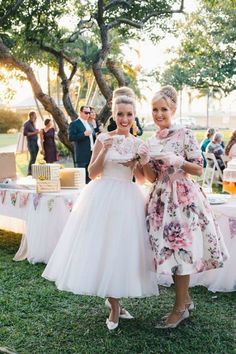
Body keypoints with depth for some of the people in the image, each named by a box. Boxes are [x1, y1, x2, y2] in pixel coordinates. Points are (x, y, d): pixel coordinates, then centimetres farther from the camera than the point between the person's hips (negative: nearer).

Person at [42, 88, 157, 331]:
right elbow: (92, 173, -1)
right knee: (103, 247, -2)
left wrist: (138, 164, -8)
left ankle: (113, 298, 26)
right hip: (103, 198, -2)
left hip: (128, 199, 3)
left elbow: (141, 178, 11)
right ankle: (114, 306, 13)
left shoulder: (138, 144, 7)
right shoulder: (103, 138, -1)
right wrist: (103, 152, -14)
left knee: (124, 248, 5)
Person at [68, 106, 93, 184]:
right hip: (82, 155, -8)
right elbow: (71, 138, -16)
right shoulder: (74, 124, -5)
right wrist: (84, 134, -21)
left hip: (91, 154, 8)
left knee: (89, 177, 11)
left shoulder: (89, 124, 19)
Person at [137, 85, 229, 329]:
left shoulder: (184, 135, -5)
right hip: (161, 199, 6)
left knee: (180, 249, -3)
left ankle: (180, 307, 11)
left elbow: (199, 169, -5)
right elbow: (152, 177, 9)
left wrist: (176, 160, -19)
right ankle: (185, 300, 27)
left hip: (183, 198, -6)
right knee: (169, 250, 9)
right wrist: (144, 159, -7)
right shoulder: (151, 141, 11)